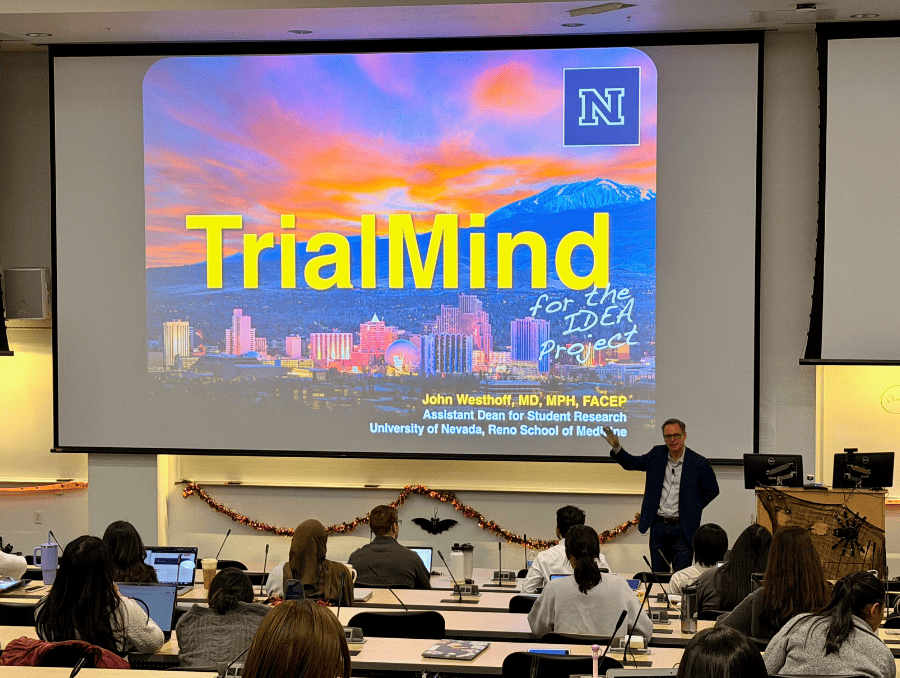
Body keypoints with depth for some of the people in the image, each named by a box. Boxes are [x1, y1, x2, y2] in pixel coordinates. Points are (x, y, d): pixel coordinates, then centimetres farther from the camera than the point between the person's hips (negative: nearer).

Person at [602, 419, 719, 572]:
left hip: (683, 529, -3)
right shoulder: (657, 454, 3)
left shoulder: (699, 463, -6)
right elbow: (631, 463, 16)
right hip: (658, 526, 3)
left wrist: (692, 509, 3)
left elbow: (712, 491, 7)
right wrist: (616, 447, 0)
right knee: (658, 575, 9)